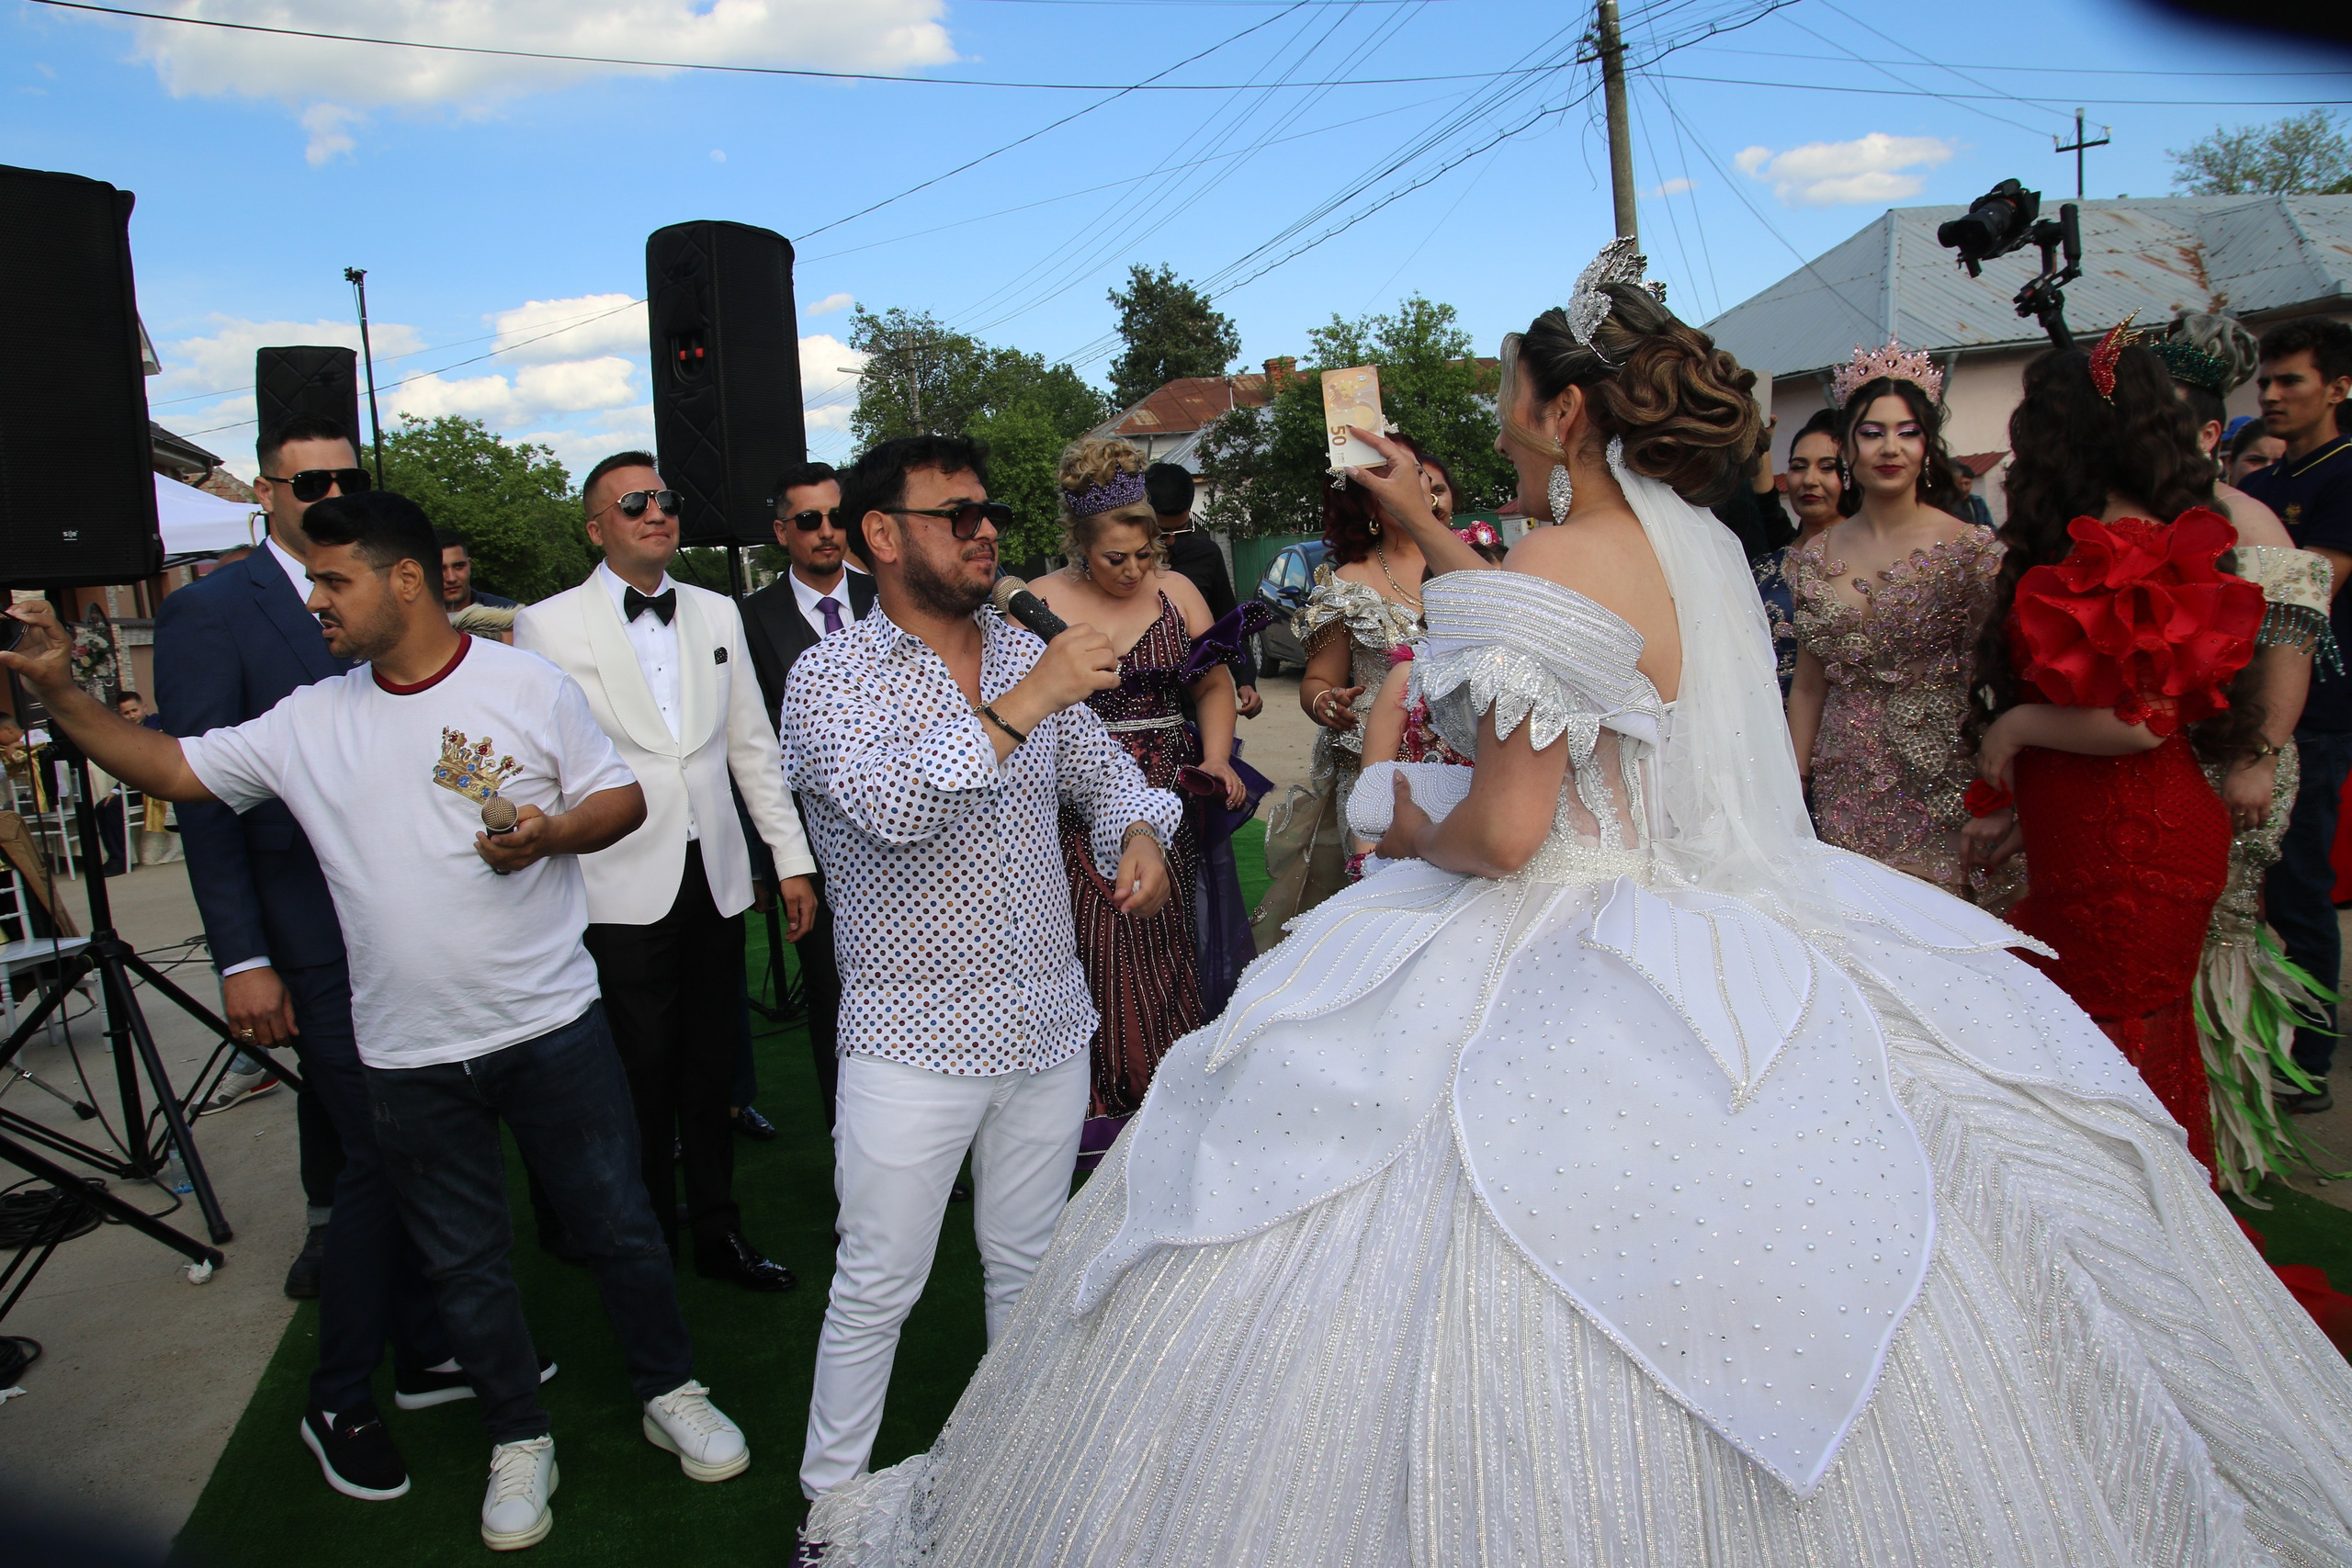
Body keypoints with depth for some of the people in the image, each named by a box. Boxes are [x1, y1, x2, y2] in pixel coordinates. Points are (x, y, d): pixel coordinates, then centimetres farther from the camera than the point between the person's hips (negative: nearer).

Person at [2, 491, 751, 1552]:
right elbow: (171, 768, 9)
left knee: (617, 1226, 9)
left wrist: (551, 832, -19)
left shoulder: (528, 687, -6)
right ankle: (519, 1443, 34)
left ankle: (670, 1394, 31)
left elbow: (623, 799, -1)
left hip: (552, 1027, -3)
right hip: (409, 1056, 3)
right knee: (464, 1264, 15)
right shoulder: (308, 722, 3)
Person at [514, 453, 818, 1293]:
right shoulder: (548, 625, -2)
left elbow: (752, 743, 12)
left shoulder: (717, 613, 10)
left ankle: (718, 1231, 29)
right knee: (640, 1076, 4)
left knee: (711, 1066, 13)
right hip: (621, 886, -4)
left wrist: (792, 858, 10)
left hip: (716, 877, 4)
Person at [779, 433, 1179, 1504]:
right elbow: (889, 805, -26)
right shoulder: (830, 677, -9)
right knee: (876, 1287, 7)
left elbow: (1104, 772, 16)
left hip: (1049, 1025, 5)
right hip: (912, 1042, -4)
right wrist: (1020, 707, -29)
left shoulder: (1028, 656, 7)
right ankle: (832, 1500, 29)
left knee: (1027, 1264, 19)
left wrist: (1141, 833, -6)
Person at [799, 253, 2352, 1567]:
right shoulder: (1707, 542, 8)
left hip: (1579, 990, -8)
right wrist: (1422, 521, 33)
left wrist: (1415, 836, -2)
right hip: (1750, 958, 9)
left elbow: (1507, 830, -24)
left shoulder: (1558, 564, -18)